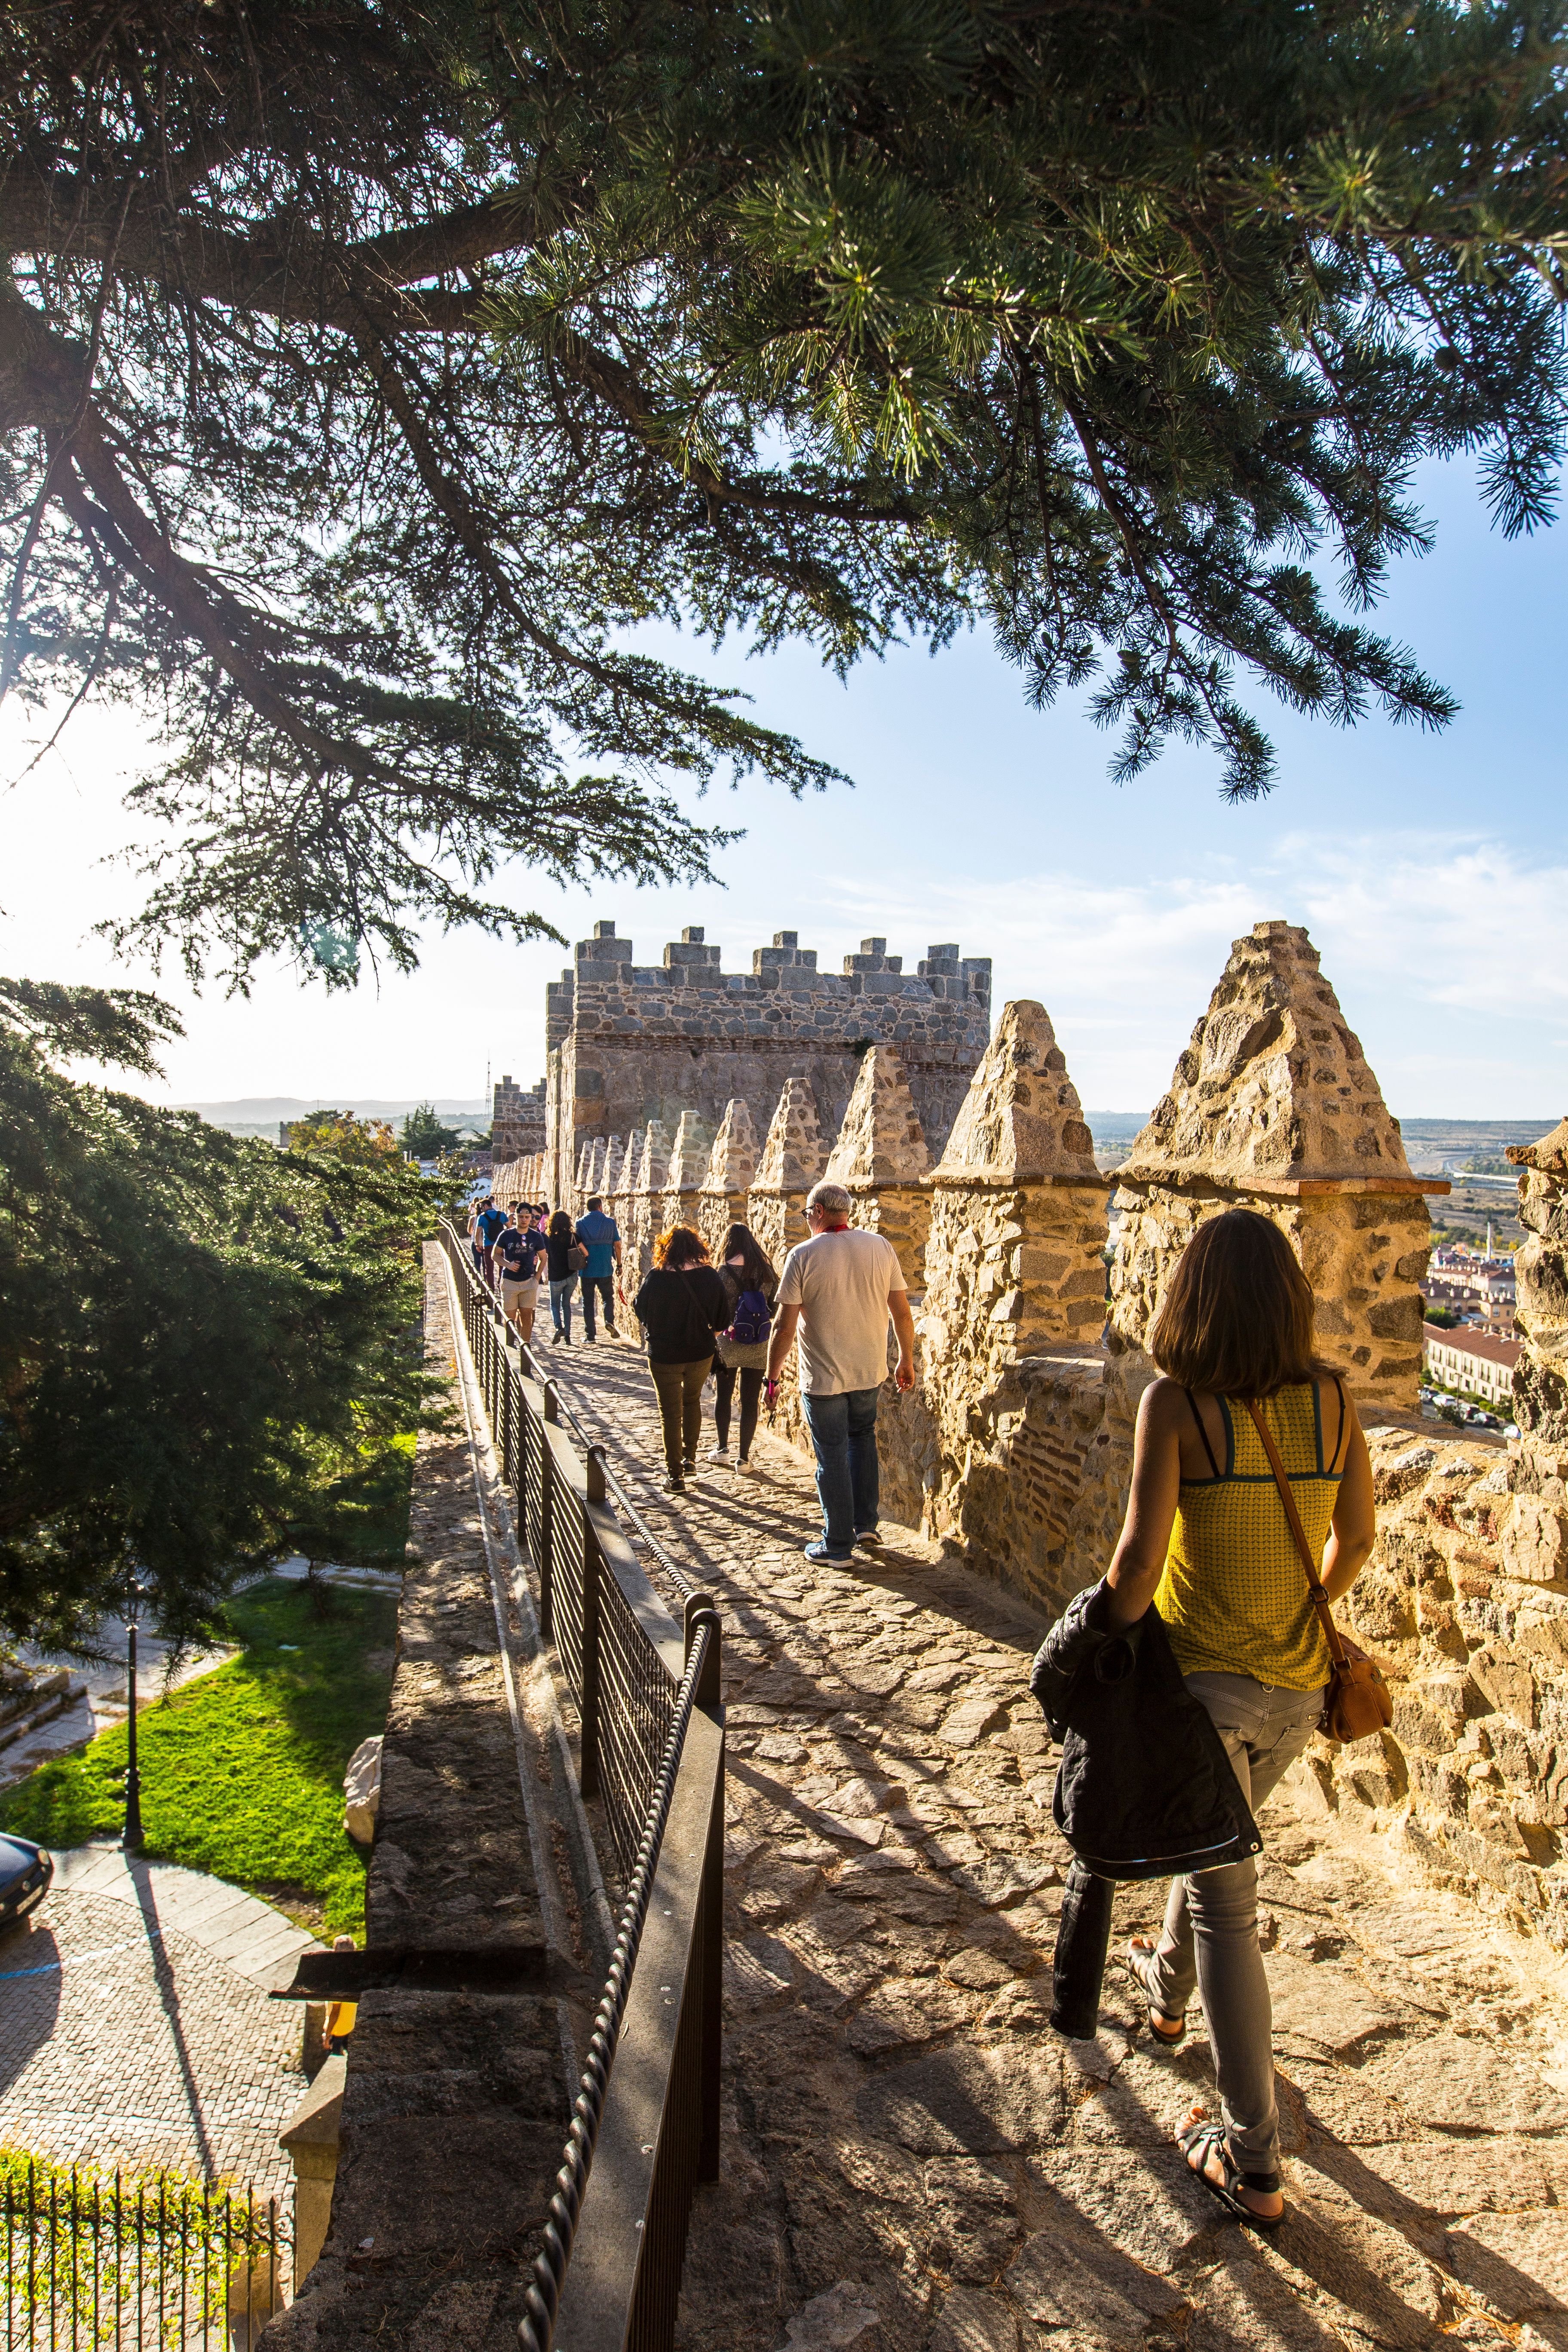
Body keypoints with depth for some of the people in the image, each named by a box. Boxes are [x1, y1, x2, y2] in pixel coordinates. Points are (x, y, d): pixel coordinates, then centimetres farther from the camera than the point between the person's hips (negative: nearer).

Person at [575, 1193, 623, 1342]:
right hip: (605, 1269, 0)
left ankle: (590, 1334, 8)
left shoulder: (580, 1223, 0)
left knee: (588, 1301, 9)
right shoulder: (610, 1222, -1)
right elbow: (617, 1246, 1)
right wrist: (619, 1264, 12)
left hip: (587, 1269, 0)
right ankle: (610, 1321, -8)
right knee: (608, 1297, 17)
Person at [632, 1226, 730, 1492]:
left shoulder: (655, 1277, -18)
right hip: (701, 1354, 3)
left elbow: (640, 1311, -3)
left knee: (670, 1413, 9)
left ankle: (675, 1475, 11)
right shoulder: (709, 1276, -11)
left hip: (664, 1355, -3)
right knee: (692, 1402, 26)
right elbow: (723, 1316, -2)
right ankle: (689, 1459, 33)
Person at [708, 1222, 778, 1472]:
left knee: (723, 1397, 17)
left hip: (728, 1345, -2)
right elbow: (775, 1308, 2)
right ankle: (744, 1457, 11)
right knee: (750, 1401, 8)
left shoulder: (725, 1271, -12)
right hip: (759, 1348, 2)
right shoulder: (766, 1270, -3)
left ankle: (722, 1448, 29)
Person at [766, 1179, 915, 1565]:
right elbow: (902, 1313, 1)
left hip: (822, 1378, -4)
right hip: (869, 1372, 4)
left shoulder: (803, 1255, -14)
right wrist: (907, 1361, 14)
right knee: (862, 1439, 26)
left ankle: (838, 1546, 18)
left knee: (833, 1459, 8)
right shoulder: (881, 1247, -4)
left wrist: (772, 1377, -2)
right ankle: (865, 1524, 27)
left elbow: (785, 1328, -13)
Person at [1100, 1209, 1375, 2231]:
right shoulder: (1330, 1399, -6)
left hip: (1205, 1680, -5)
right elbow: (1357, 1538, 4)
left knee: (1226, 1906, 7)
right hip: (1300, 1686, 5)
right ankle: (1169, 1985, 55)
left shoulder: (1176, 1403, -19)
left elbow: (1142, 1554, -21)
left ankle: (1253, 2163, 15)